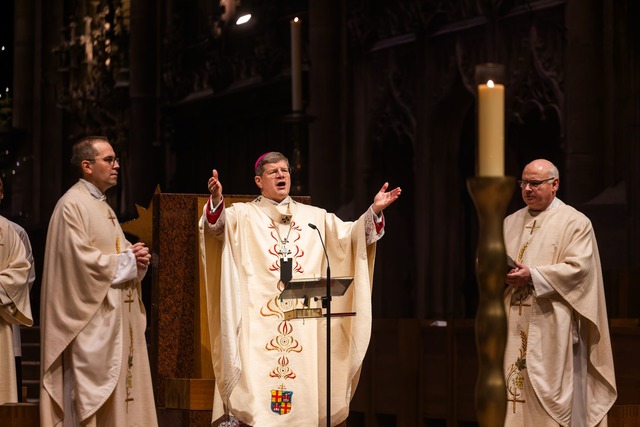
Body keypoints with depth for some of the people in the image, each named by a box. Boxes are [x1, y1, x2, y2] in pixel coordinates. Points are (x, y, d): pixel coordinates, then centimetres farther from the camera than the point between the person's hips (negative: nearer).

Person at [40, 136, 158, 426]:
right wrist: (127, 261, -11)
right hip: (90, 322, -10)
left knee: (117, 393, 7)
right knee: (89, 397, -8)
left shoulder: (102, 206, 18)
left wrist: (136, 259, 0)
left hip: (117, 319, 10)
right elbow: (80, 260, -20)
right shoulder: (72, 205, -12)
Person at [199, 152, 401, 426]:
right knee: (256, 387, -12)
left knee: (301, 384, 0)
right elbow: (218, 225, -11)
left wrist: (374, 211, -5)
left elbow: (351, 234, 12)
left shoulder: (314, 217, 18)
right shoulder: (244, 215, 8)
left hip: (304, 321, 3)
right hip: (258, 320, -3)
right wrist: (216, 200, -33)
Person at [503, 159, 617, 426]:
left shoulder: (575, 222, 0)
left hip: (551, 328, -5)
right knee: (511, 387, 1)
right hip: (513, 329, 5)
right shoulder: (510, 223, 18)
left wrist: (533, 276, -18)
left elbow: (578, 267, -12)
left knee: (553, 398, -7)